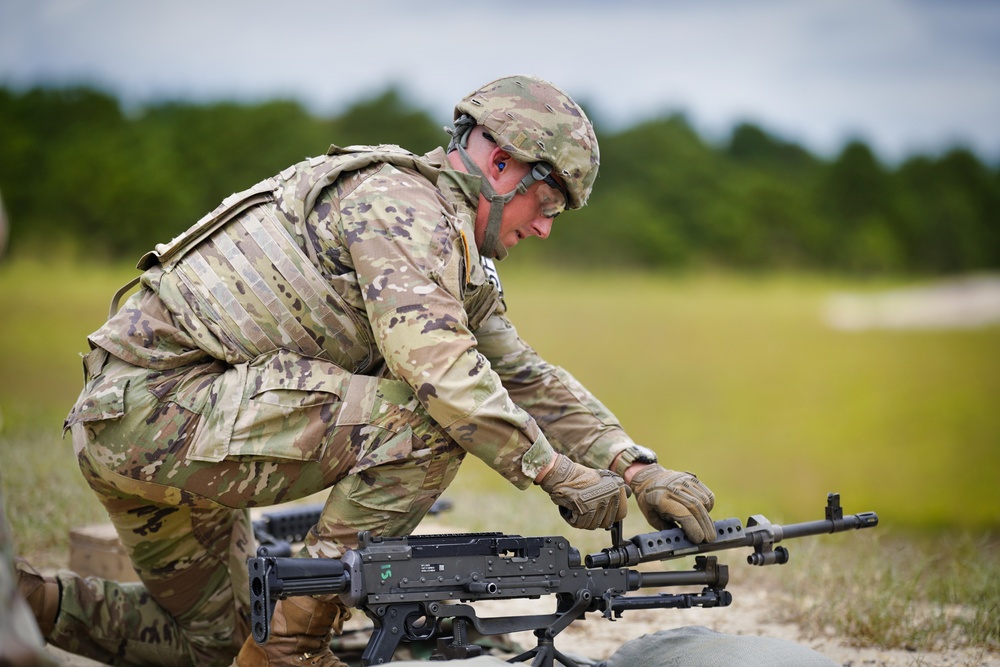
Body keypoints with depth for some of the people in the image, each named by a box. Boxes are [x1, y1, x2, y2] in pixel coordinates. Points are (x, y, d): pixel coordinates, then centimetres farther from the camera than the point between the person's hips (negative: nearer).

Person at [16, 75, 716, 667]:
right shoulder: (402, 200, -13)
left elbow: (528, 380, 20)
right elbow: (435, 362, -27)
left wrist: (637, 468, 8)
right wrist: (557, 472, -21)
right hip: (160, 400, -11)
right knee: (425, 422, -20)